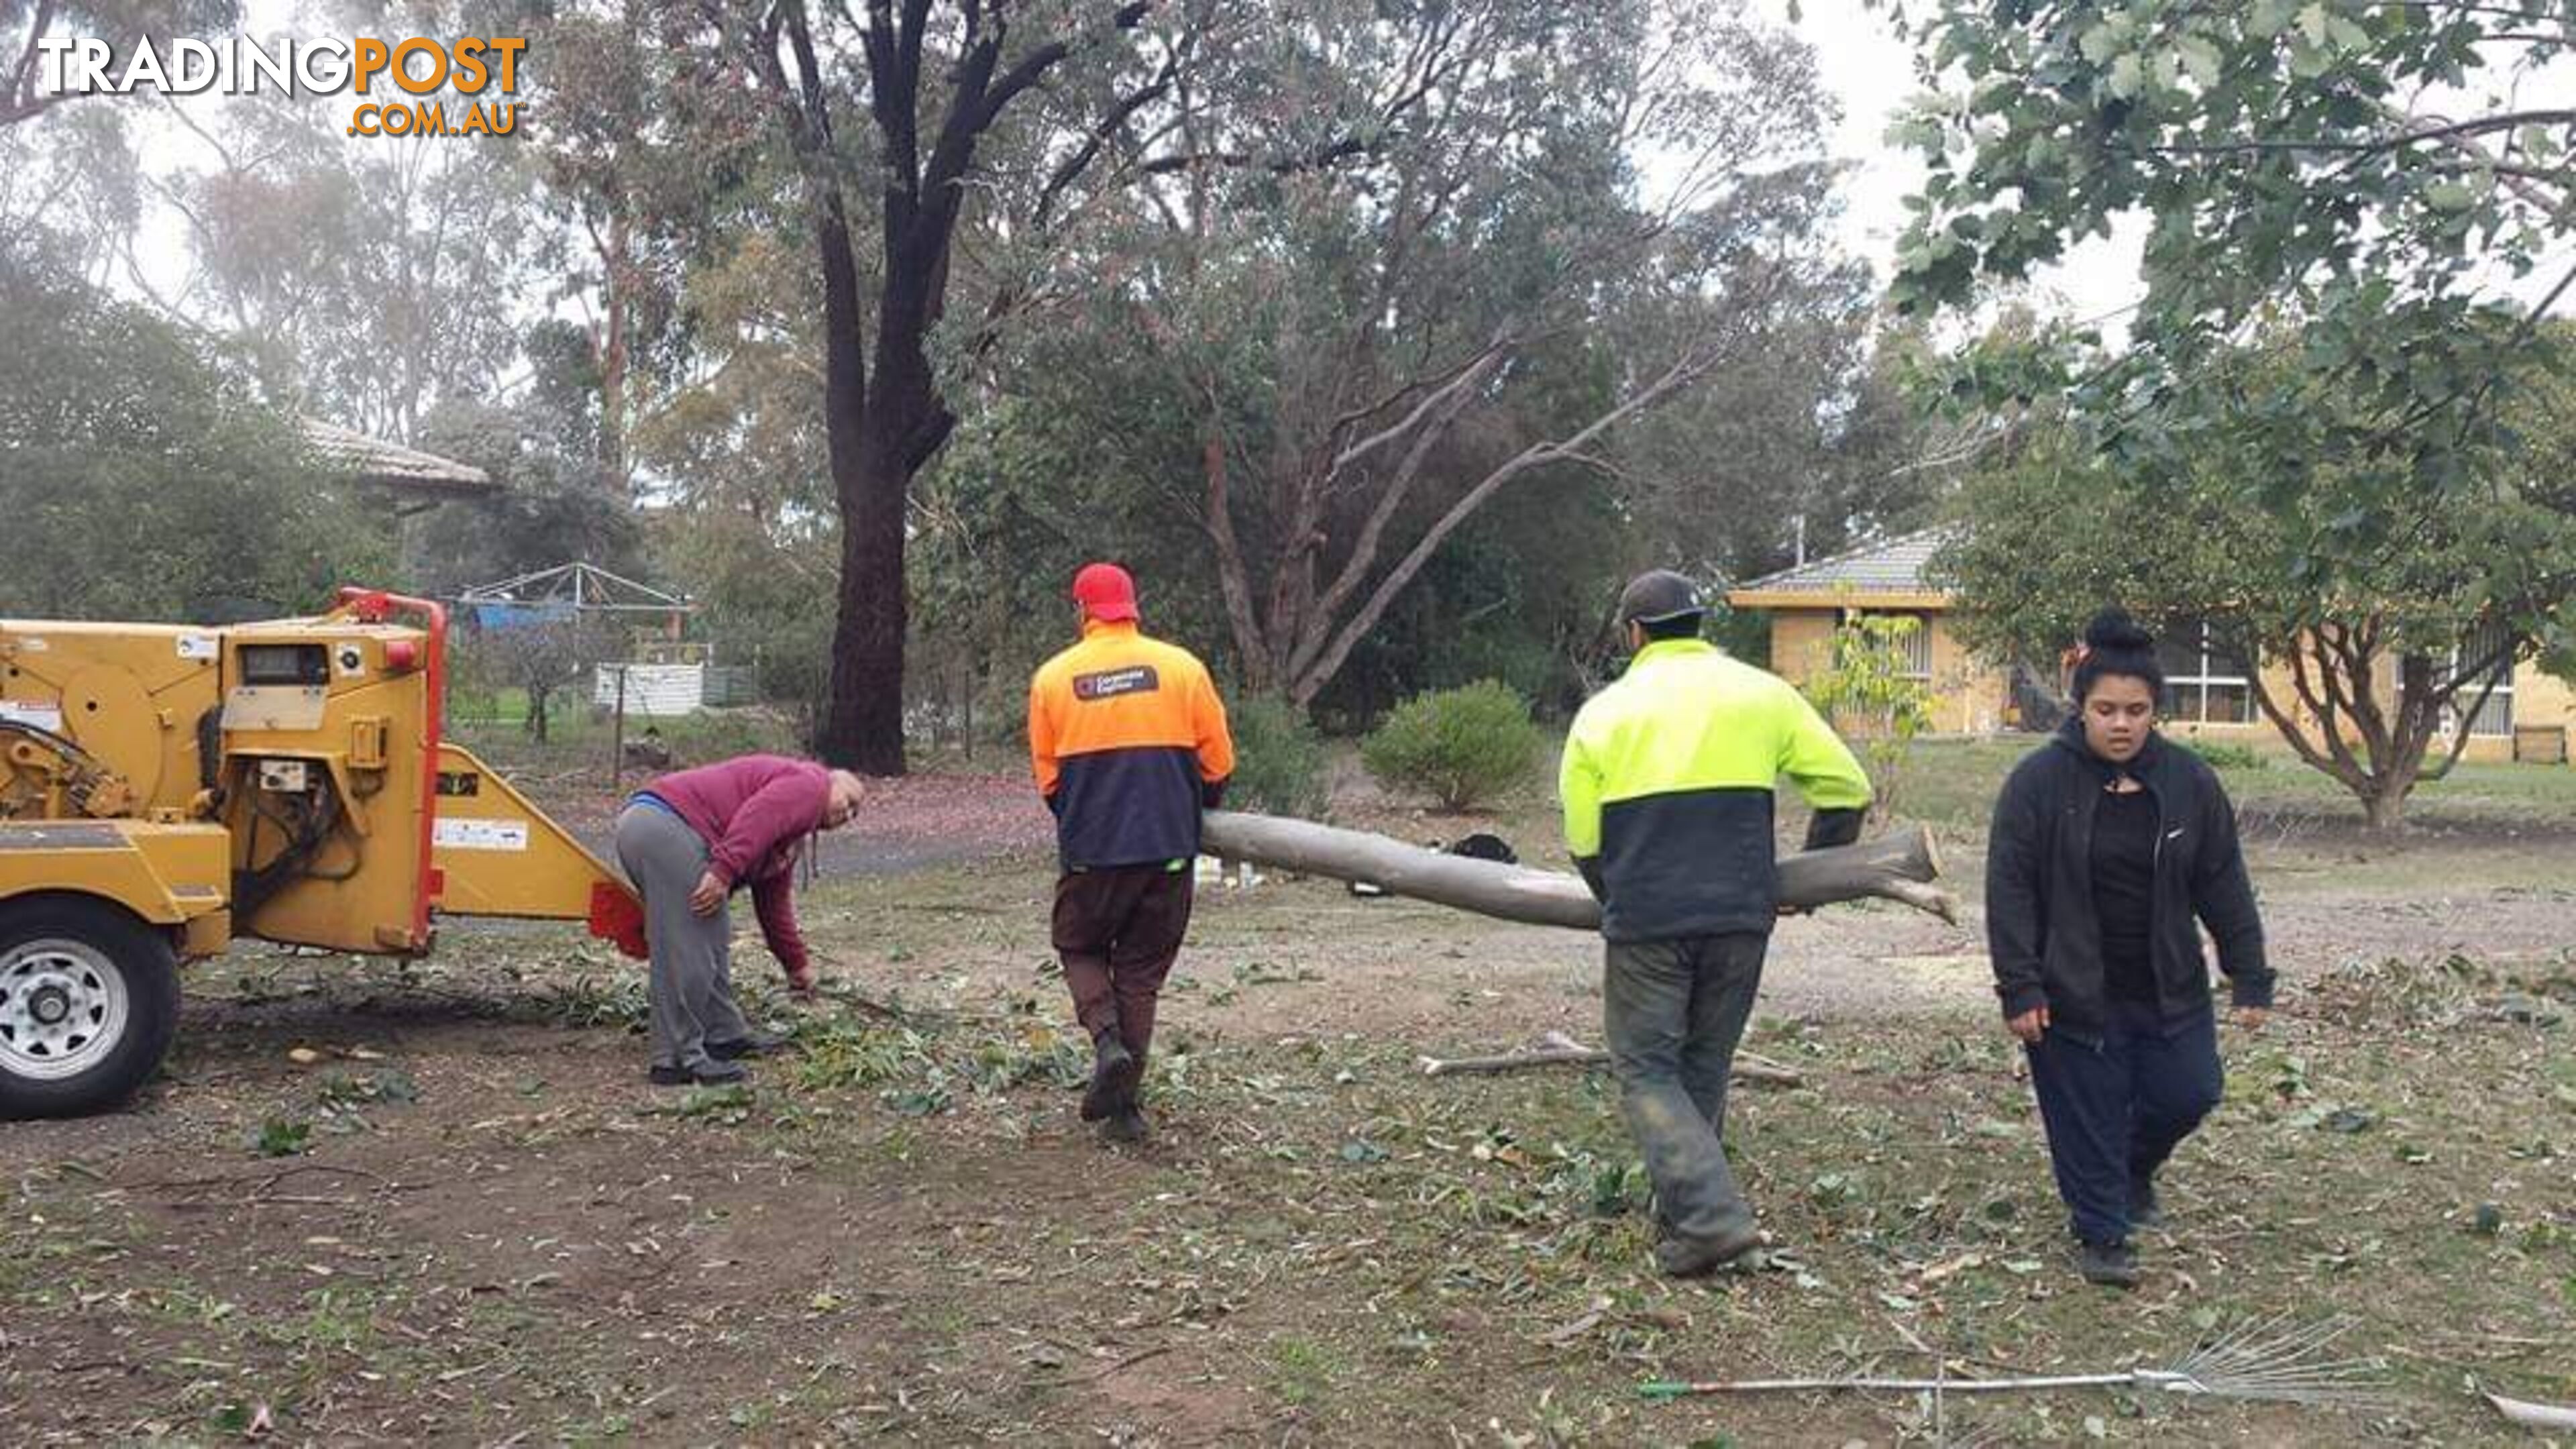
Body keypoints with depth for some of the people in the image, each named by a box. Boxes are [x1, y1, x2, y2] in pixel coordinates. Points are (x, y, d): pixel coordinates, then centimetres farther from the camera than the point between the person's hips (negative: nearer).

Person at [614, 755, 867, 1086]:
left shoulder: (793, 840, 31)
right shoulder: (809, 783, 3)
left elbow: (774, 905, 37)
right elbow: (754, 820, -16)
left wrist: (797, 965, 40)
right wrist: (724, 872, -25)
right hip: (666, 826, -11)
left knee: (711, 941, 17)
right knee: (688, 953, -8)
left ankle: (725, 1036, 25)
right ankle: (678, 1059, -4)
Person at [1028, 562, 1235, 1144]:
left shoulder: (1052, 678, -1)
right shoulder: (1181, 666, -2)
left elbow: (1047, 775, 5)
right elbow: (1218, 760, 1)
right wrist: (1199, 811, 20)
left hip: (1090, 849, -1)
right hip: (1169, 847, 1)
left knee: (1082, 949, 21)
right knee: (1142, 969, 11)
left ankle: (1107, 1041, -5)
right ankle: (1123, 1106, 12)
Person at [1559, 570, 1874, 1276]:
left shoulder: (1602, 712, 4)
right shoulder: (1761, 693, 8)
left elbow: (1582, 839, 4)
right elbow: (1846, 787, 8)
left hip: (1644, 923, -3)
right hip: (1741, 917, 3)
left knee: (1645, 1069, 6)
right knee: (1704, 1069, 16)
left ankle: (1712, 1215, -10)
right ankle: (1683, 1228, 24)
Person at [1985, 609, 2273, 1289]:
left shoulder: (2189, 781, -1)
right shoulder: (2039, 780, -12)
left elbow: (2225, 886, 4)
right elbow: (2010, 890, -11)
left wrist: (2250, 978, 2)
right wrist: (2019, 989, -14)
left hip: (2168, 989, 4)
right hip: (2073, 993, -3)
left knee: (2188, 1094, 8)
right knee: (2088, 1116, 1)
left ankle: (2134, 1169, 39)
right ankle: (2101, 1231, 19)